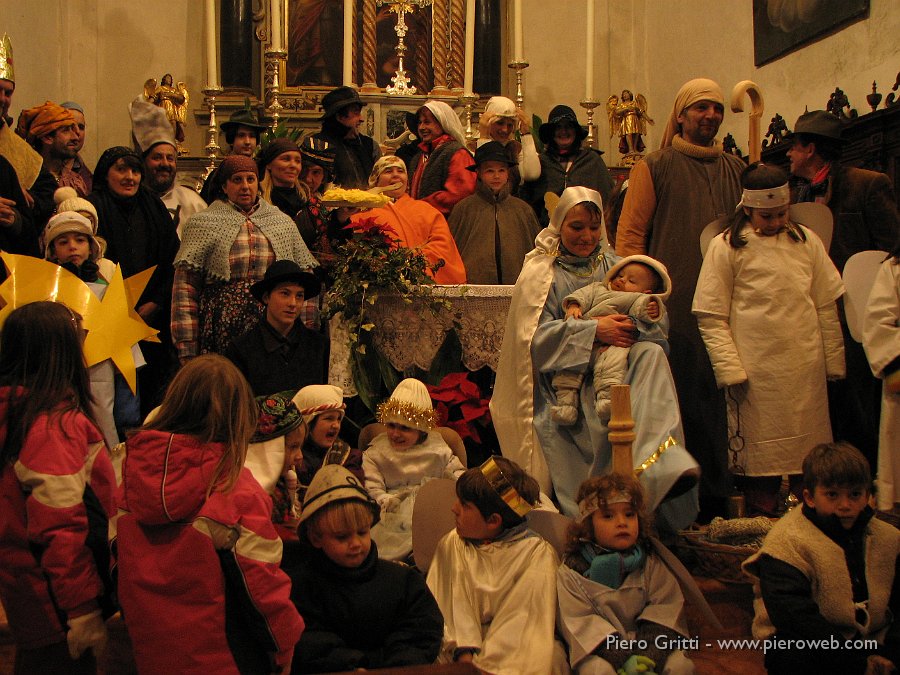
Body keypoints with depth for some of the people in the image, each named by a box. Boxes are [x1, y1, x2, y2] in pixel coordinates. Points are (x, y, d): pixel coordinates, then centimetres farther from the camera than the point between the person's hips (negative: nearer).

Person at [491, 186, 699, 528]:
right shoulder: (541, 272, 2)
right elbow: (536, 334, -10)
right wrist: (594, 330, -21)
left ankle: (664, 469, -45)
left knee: (651, 354, -29)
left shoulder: (610, 265, 17)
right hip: (560, 378, -4)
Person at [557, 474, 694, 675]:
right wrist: (623, 658, -22)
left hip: (646, 643, 3)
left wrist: (649, 653, -20)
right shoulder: (572, 570, -1)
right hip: (602, 650, -2)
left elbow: (666, 606, -3)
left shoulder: (651, 563, 8)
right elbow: (580, 619, -10)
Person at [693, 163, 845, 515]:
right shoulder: (726, 247, -1)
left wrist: (833, 361, 11)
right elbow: (711, 317, -4)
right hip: (756, 372, -4)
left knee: (809, 453, 8)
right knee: (760, 460, -1)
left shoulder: (806, 241, 10)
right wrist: (730, 368, -11)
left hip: (806, 369, 4)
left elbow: (827, 307, 14)